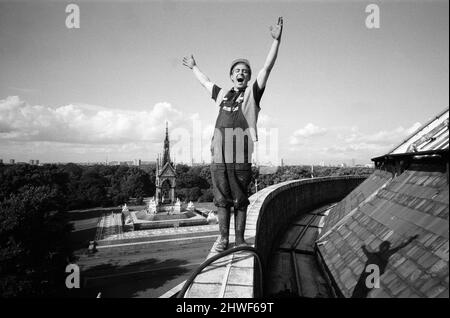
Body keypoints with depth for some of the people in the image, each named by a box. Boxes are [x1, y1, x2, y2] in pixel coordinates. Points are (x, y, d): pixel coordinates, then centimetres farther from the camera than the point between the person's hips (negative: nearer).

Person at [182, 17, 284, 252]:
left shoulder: (252, 93, 11)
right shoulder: (222, 95, 22)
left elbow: (267, 68, 2)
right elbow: (206, 82, 39)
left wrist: (276, 40, -6)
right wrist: (193, 67, 53)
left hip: (241, 155, -3)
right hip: (219, 154, 4)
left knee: (240, 200, 3)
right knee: (222, 199, 6)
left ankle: (239, 239, 14)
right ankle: (223, 239, 16)